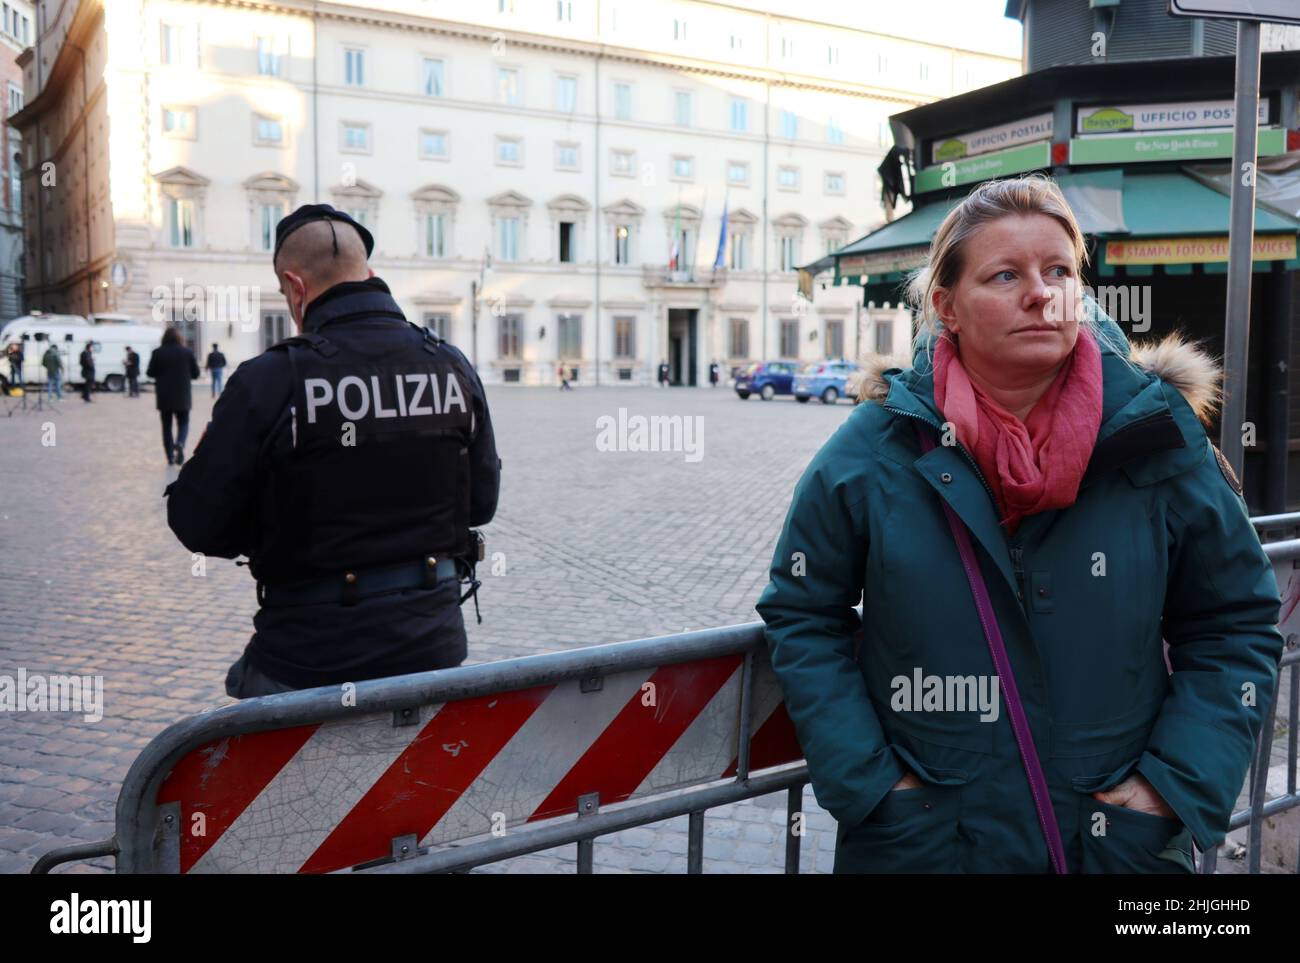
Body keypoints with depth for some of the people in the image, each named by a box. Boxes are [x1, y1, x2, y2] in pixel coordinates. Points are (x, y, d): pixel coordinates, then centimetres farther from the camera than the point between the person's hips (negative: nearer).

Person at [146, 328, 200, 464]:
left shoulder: (158, 352, -5)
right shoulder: (187, 352, -4)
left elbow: (150, 372, -2)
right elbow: (195, 373, 1)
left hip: (164, 396, 0)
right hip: (183, 396, 0)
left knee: (167, 426, 10)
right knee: (183, 423, 9)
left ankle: (170, 456, 8)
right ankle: (180, 444, -20)